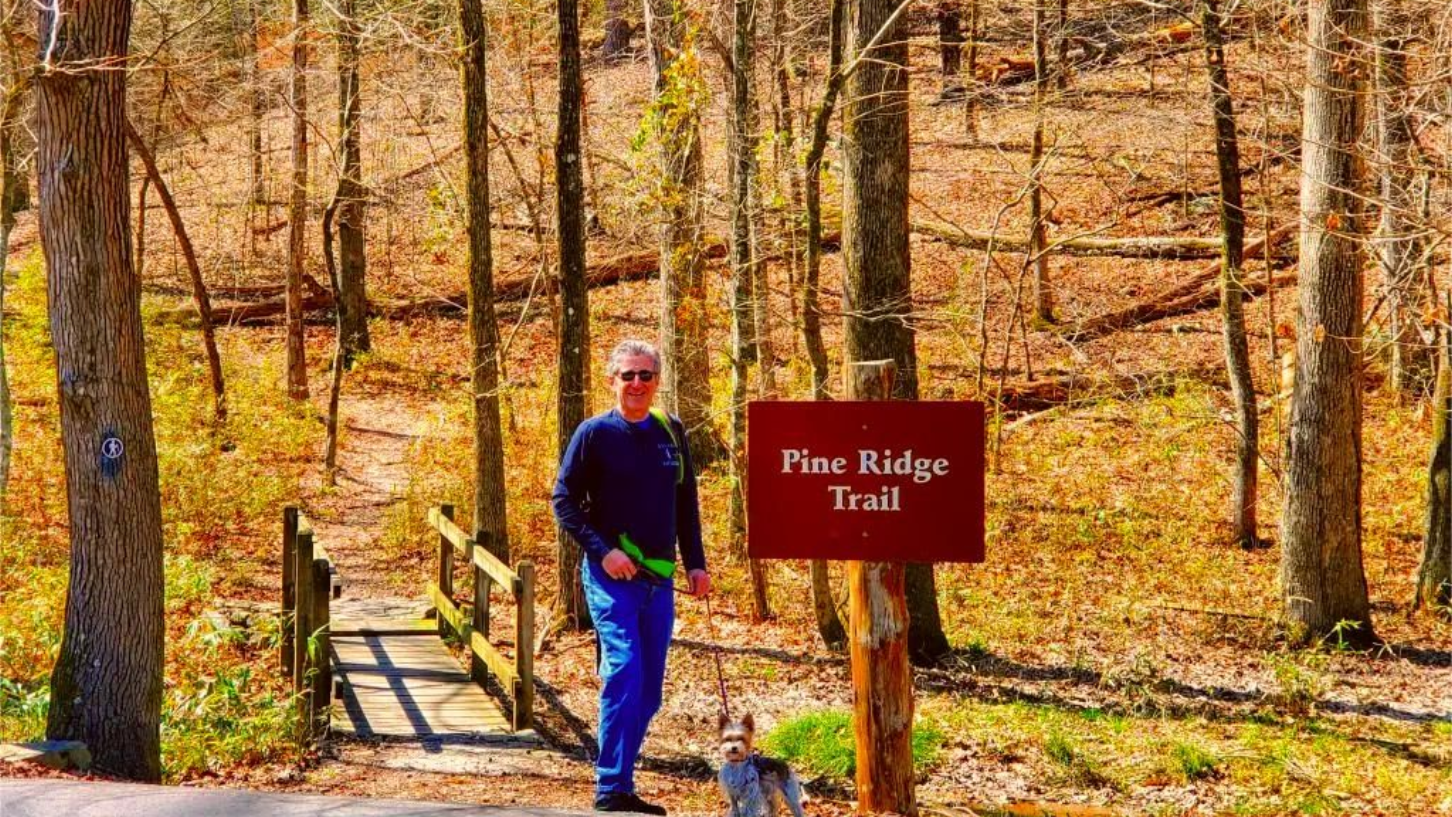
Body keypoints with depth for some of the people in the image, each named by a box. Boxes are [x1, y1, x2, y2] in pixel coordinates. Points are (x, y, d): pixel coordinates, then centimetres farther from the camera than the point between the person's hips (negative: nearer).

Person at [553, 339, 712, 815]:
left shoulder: (671, 432, 11)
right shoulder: (595, 433, -3)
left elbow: (686, 503, 18)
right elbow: (564, 499, -3)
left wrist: (696, 562, 11)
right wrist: (602, 551, -14)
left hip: (659, 578, 6)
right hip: (611, 575, -5)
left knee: (649, 690, 7)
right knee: (624, 673, -17)